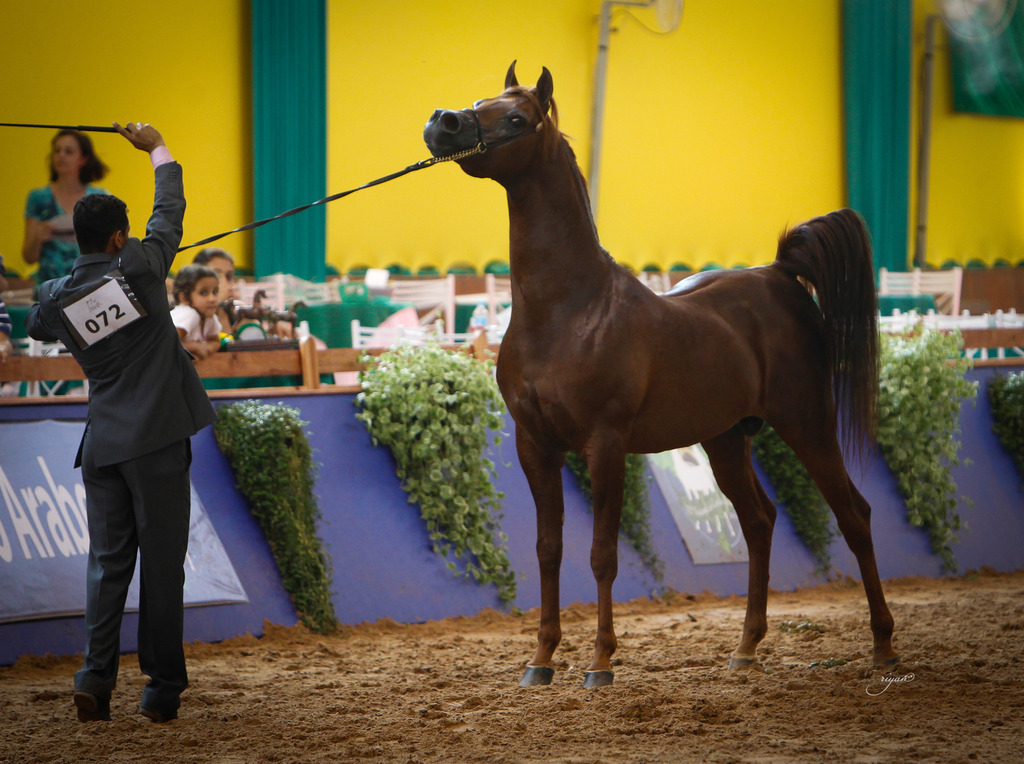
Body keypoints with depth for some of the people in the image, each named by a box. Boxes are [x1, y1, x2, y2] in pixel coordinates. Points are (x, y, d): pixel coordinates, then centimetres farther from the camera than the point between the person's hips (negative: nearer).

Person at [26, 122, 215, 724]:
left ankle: (97, 675, -4)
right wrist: (156, 146, 22)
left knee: (108, 560, 9)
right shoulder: (138, 268, -7)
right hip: (157, 442, -4)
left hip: (102, 446, 4)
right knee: (162, 563, 1)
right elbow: (171, 209, 7)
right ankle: (163, 686, 3)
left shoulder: (57, 297, 4)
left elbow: (35, 326, 28)